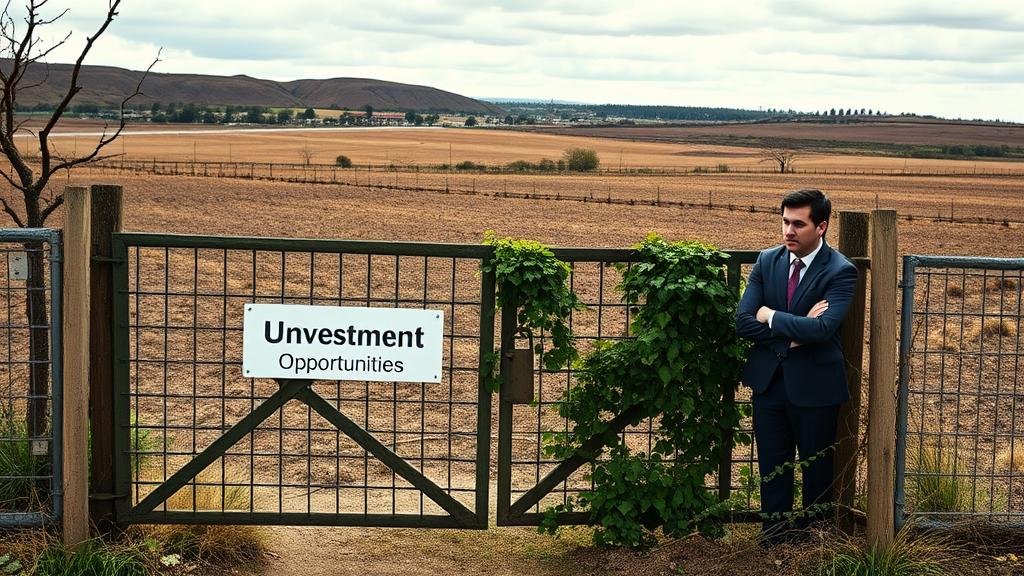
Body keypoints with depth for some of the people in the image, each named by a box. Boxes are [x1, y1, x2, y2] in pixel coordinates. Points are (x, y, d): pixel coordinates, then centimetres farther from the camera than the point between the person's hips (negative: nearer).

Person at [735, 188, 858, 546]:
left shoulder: (840, 272, -13)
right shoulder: (767, 261, 1)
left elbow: (822, 328, -27)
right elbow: (743, 322, -6)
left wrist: (770, 317, -15)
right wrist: (794, 334, -17)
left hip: (814, 385, -4)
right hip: (769, 381, 4)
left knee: (817, 469, 11)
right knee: (772, 469, 12)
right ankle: (774, 539, 24)